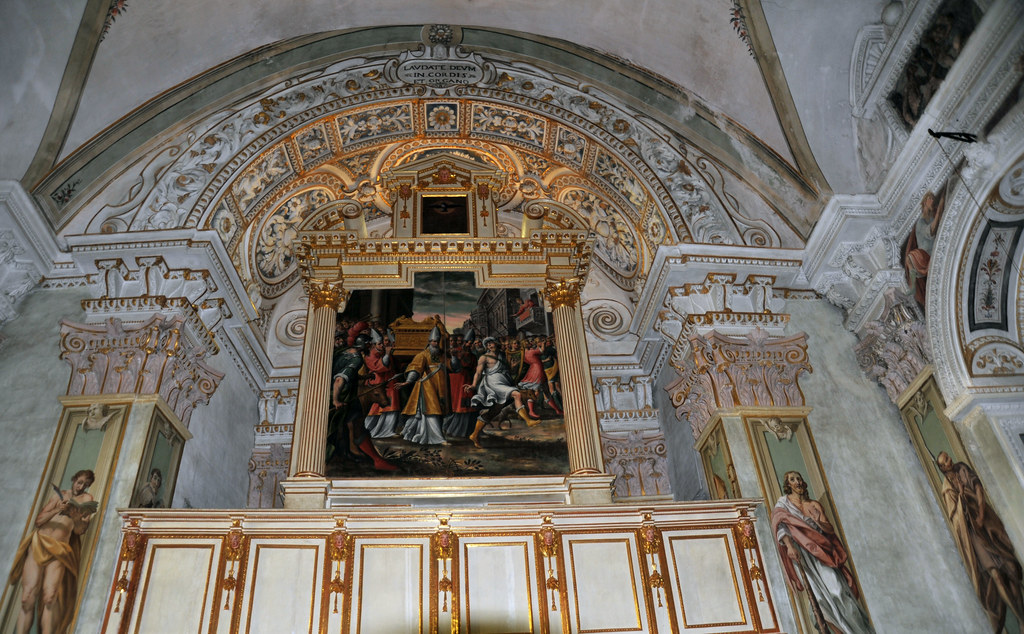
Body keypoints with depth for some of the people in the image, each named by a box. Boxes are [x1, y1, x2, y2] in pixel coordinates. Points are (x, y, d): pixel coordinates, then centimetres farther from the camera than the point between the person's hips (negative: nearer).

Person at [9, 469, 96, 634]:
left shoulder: (86, 499, 7)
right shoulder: (58, 495, 13)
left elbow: (80, 530, -1)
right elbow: (38, 521, 4)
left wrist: (75, 516, -22)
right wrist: (57, 511, -13)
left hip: (58, 552, -1)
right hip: (38, 545, 1)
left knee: (50, 598, -19)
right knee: (28, 599, -11)